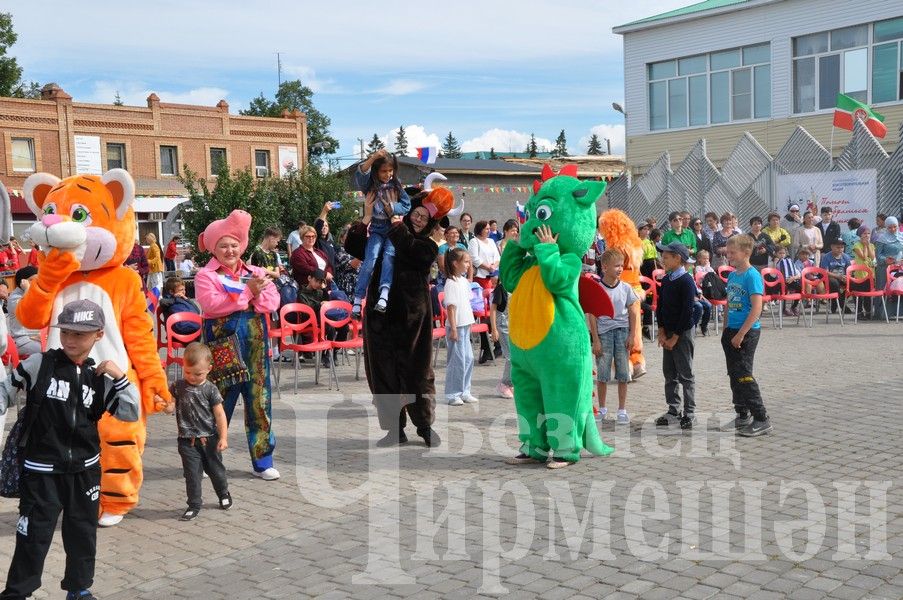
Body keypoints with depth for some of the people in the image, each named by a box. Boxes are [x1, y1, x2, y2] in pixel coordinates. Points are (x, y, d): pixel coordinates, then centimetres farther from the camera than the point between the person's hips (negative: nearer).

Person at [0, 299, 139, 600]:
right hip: (41, 471, -3)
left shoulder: (99, 377, 1)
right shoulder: (39, 363, -7)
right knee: (33, 536, 1)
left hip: (85, 470, 4)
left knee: (83, 533, 15)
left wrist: (120, 377, -10)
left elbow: (130, 414, -1)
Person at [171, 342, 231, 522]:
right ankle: (194, 505, 10)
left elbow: (220, 414, -6)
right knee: (192, 473, 0)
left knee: (215, 469, 15)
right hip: (188, 441, 1)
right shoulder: (178, 386, -1)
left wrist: (223, 437, -9)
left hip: (209, 438, -1)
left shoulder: (210, 389, -7)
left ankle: (224, 494, 38)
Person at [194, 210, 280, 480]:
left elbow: (273, 301, 2)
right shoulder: (205, 275, 1)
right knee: (218, 399, 3)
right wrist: (248, 292, -17)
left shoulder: (256, 272, 14)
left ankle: (262, 461, 13)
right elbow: (211, 303, -17)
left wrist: (258, 295, -19)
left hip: (255, 345, 4)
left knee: (259, 399, 5)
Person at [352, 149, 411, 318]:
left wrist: (391, 207, -13)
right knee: (370, 260, -21)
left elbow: (407, 206, 4)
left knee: (389, 255, -26)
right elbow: (360, 174, -19)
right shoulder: (369, 185, 1)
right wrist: (373, 157, -32)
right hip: (376, 229, -1)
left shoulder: (396, 186, 7)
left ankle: (384, 294, -42)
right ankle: (358, 301, -22)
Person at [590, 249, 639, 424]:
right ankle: (602, 409, 17)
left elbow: (633, 313, 8)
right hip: (604, 332, -2)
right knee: (602, 373, 3)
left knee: (623, 373, 3)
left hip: (623, 331, 2)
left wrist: (632, 336, 1)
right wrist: (595, 340, -6)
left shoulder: (626, 288, 4)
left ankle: (622, 410, 12)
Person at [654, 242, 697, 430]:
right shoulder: (666, 280, 9)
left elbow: (687, 312, -17)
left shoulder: (686, 281, -14)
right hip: (667, 333, 7)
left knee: (685, 375, -1)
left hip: (682, 333, -7)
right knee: (669, 374, 10)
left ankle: (689, 413, 6)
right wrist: (662, 332, -1)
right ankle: (673, 411, 18)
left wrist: (675, 337, -15)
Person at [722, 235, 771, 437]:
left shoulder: (752, 276, -15)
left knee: (743, 375, -10)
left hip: (747, 332, -9)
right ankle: (743, 415, 26)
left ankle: (762, 420, -4)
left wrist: (740, 334, -21)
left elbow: (756, 308, -21)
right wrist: (726, 330, 16)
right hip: (732, 331, 9)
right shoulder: (732, 275, 10)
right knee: (734, 375, 14)